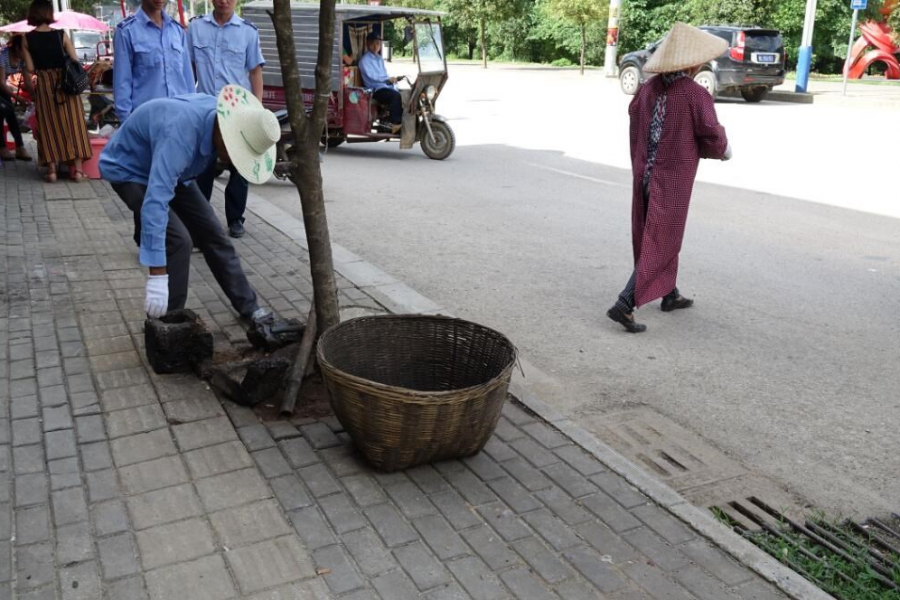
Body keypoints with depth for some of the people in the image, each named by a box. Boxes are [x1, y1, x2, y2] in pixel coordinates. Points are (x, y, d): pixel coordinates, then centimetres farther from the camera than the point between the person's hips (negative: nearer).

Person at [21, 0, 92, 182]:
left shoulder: (27, 39, -2)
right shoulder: (61, 35, -5)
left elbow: (30, 69, -2)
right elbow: (75, 61, -6)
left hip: (44, 86, 1)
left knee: (49, 125, 8)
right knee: (73, 124, 5)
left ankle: (52, 170, 6)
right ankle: (77, 169, 3)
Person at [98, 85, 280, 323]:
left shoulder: (220, 115, -18)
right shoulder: (180, 134, -42)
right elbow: (155, 202, -48)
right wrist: (157, 274, -51)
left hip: (170, 168, 7)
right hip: (129, 170, -7)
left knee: (212, 232, 4)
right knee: (177, 240, -22)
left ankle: (248, 306, 15)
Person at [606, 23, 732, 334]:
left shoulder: (649, 87, 0)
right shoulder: (696, 95, -16)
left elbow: (634, 114, 18)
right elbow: (712, 138, -11)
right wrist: (724, 150, 11)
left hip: (644, 174, 7)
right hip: (672, 179, -6)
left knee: (656, 236, 20)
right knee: (660, 244, -1)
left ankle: (669, 295, 35)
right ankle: (624, 305, -8)